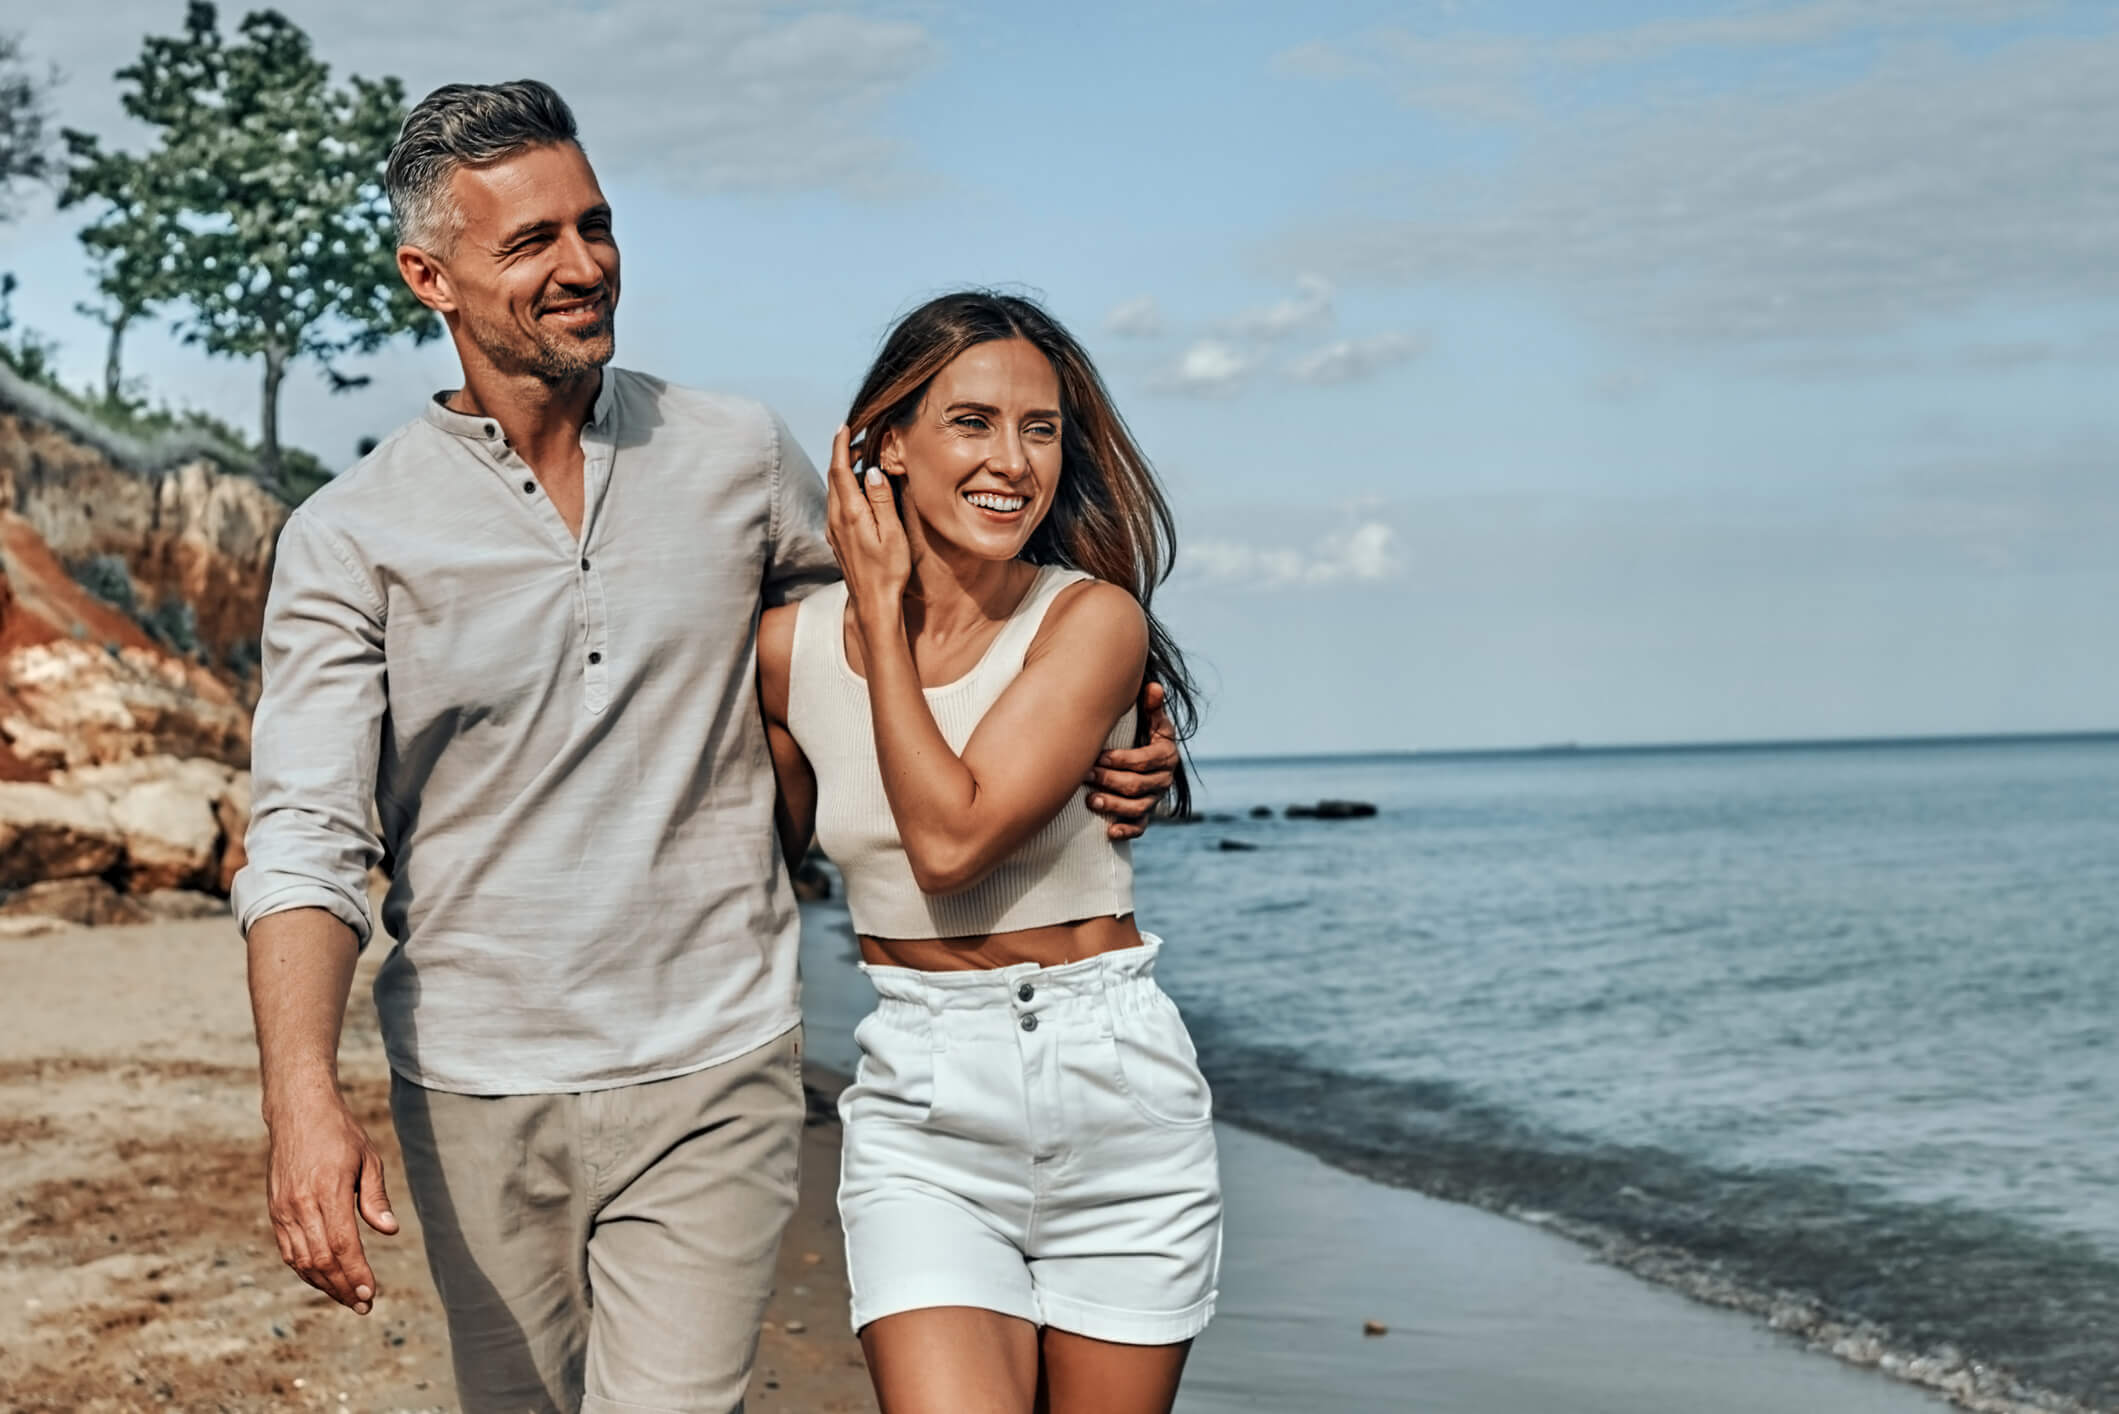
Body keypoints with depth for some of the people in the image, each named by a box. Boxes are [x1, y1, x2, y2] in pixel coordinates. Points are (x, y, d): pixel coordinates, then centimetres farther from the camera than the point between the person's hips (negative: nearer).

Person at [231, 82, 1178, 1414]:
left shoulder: (744, 457, 3)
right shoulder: (350, 538, -3)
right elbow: (307, 840, -11)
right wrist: (305, 1097, -26)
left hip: (711, 1081, 0)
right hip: (476, 1094, 1)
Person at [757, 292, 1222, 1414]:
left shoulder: (1094, 617, -9)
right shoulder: (793, 645, 0)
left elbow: (952, 839, -21)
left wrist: (881, 608, -13)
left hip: (1116, 1082, -1)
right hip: (922, 1111, 1)